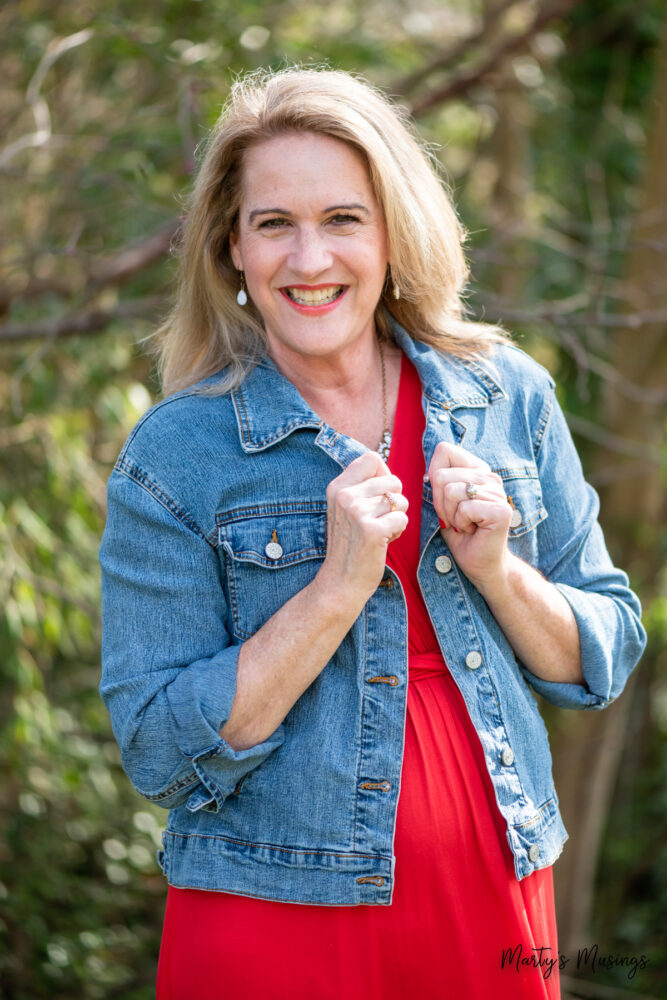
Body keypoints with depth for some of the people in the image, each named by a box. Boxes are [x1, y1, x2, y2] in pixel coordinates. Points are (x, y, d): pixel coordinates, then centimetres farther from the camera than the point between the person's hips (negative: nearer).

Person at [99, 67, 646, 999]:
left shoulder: (508, 396, 0)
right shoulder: (175, 454, -9)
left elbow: (605, 661, 6)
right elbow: (161, 755, -12)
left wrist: (494, 567, -13)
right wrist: (339, 586, -20)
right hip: (277, 922, -3)